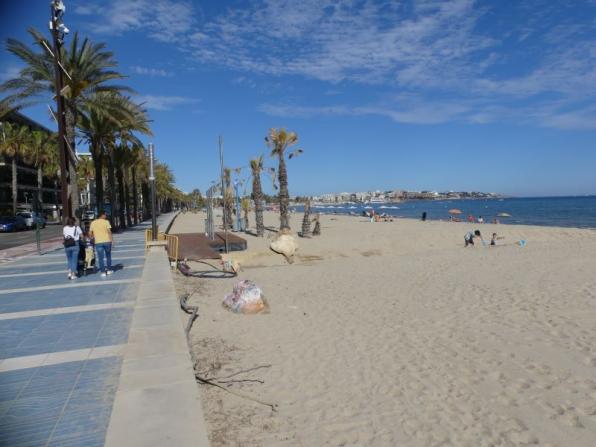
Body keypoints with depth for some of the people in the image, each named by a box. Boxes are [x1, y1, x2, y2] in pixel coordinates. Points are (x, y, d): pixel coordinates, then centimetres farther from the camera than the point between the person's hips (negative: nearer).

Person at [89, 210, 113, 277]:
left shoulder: (93, 223, 6)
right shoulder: (106, 222, -4)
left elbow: (90, 233, 8)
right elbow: (109, 231, -13)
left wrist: (93, 237, 27)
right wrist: (112, 239, -9)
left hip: (98, 242, 1)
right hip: (107, 241, -1)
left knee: (100, 258, 4)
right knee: (108, 256, 17)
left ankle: (103, 272, 2)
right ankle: (109, 270, 22)